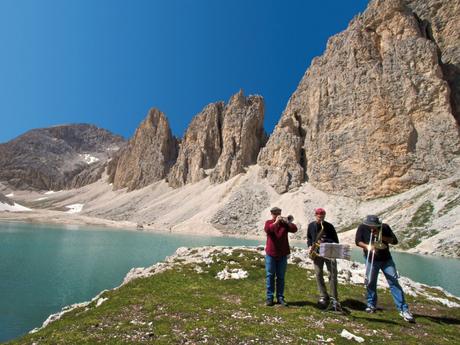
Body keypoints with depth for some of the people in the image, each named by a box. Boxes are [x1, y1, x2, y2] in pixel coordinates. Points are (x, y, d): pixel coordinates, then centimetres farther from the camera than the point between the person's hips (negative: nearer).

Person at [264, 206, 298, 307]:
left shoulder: (284, 223, 5)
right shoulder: (269, 222, 2)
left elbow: (294, 229, -10)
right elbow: (267, 230, -19)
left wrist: (287, 221, -23)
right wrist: (276, 222, -24)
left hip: (283, 254, 1)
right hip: (270, 254, -1)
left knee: (281, 277, 8)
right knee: (270, 276, 3)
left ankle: (280, 297, 17)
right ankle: (269, 297, 11)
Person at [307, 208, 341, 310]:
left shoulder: (329, 226, -7)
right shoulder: (311, 225, 3)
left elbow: (336, 241, -7)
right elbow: (309, 237, 18)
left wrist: (325, 242, -23)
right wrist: (310, 246, 0)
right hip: (317, 253, 3)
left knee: (332, 275, -7)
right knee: (318, 274, 3)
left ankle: (333, 299, -1)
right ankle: (323, 297, 15)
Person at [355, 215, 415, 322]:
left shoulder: (385, 227, -8)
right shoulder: (362, 228, -9)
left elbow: (395, 241, -9)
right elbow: (358, 241, -11)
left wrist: (382, 237, -23)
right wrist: (367, 246, -28)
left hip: (386, 259, 0)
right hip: (371, 260, 0)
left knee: (394, 282, -5)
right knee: (370, 282, 0)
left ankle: (403, 309, -2)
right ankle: (371, 304, 19)